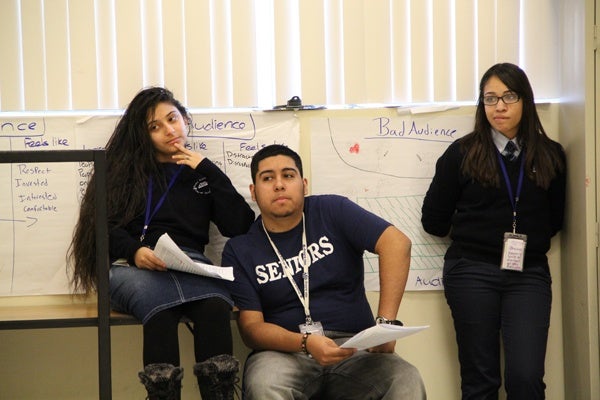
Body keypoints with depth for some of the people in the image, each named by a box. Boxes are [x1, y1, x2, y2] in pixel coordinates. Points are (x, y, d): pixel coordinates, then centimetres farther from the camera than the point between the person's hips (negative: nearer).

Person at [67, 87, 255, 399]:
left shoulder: (202, 172, 25)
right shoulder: (125, 167, 22)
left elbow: (240, 227, 10)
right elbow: (105, 225, 7)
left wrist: (207, 170, 9)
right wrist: (134, 251, -14)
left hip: (190, 264, 1)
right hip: (134, 266, -1)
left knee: (214, 306, -38)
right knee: (162, 307, -40)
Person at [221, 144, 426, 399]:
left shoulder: (332, 211, 5)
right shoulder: (239, 251, 5)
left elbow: (397, 243, -7)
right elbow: (250, 326, -3)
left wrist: (386, 322, -19)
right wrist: (305, 342, -23)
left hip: (353, 347, 0)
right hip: (284, 351, 0)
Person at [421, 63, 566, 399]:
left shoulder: (551, 155, 7)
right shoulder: (462, 153, 0)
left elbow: (555, 219, 13)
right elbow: (434, 221, 4)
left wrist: (526, 241, 2)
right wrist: (471, 235, 10)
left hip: (529, 273, 1)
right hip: (472, 273, -1)